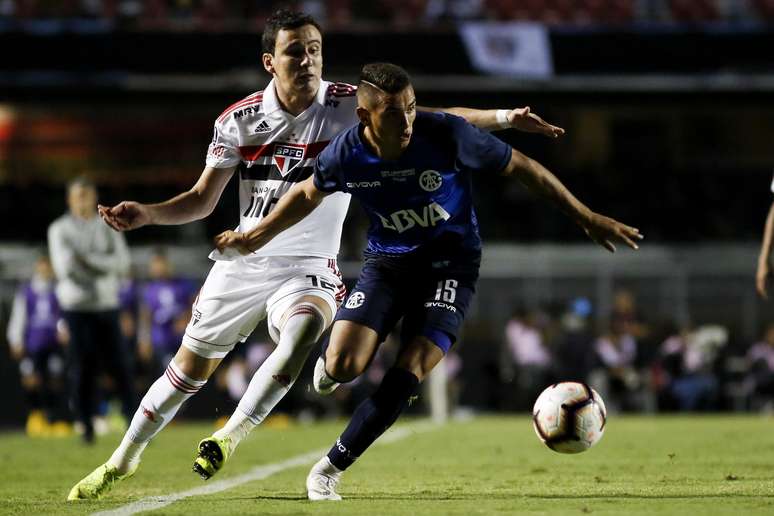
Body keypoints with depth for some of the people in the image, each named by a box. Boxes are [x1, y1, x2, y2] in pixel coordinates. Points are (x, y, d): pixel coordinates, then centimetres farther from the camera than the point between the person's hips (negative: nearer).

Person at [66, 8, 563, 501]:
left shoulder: (349, 106, -11)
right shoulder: (239, 119, -5)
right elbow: (202, 200, 2)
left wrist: (504, 117, -28)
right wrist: (145, 214, -15)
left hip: (308, 269, -2)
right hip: (241, 262, 2)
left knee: (301, 333, -35)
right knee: (189, 370, 8)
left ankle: (230, 436, -22)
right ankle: (121, 461, 28)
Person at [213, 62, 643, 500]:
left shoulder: (447, 135, -22)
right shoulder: (346, 153, -15)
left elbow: (522, 168, -10)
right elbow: (308, 194, 9)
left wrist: (586, 217, -6)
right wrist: (256, 238, 13)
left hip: (450, 263, -2)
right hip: (388, 263, 2)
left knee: (408, 374, -19)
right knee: (343, 366, -20)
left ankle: (330, 469, -6)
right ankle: (332, 360, 21)